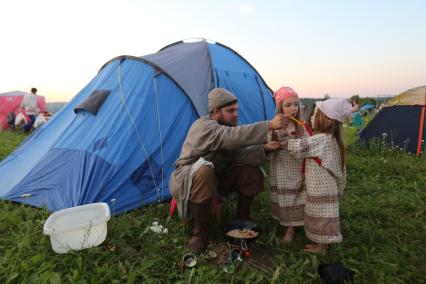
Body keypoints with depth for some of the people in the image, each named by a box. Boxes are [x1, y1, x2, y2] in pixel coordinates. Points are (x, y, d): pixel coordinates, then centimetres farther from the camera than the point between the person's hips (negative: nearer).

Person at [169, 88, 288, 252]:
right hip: (189, 177, -7)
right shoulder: (204, 126, -26)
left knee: (252, 172, -10)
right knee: (204, 170, -42)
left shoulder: (227, 126, 0)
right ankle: (200, 231, -23)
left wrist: (264, 148, -24)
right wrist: (269, 125, -49)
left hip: (217, 176, 8)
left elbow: (238, 154, -10)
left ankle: (241, 219, 8)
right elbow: (233, 136, -44)